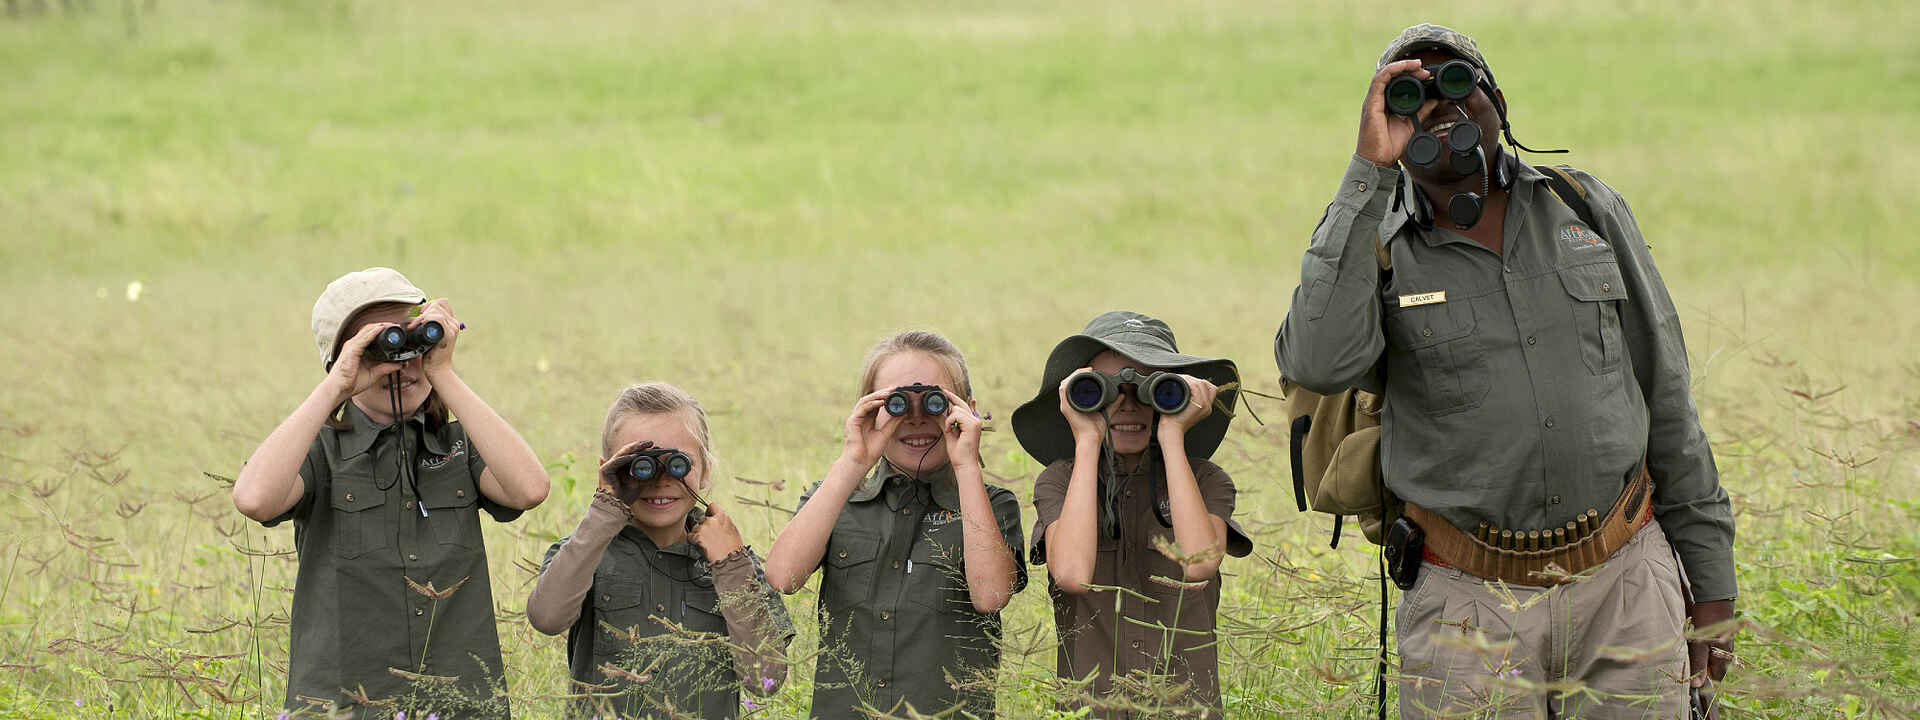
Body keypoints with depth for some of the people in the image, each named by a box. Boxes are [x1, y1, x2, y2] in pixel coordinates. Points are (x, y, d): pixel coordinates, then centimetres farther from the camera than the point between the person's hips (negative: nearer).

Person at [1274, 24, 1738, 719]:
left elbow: (1664, 393, 11)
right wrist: (1370, 168, -19)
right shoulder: (1374, 250, 1)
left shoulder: (1585, 207, 8)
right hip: (1470, 608, -2)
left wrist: (1710, 582, 8)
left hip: (1624, 586, 2)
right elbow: (1320, 362, -22)